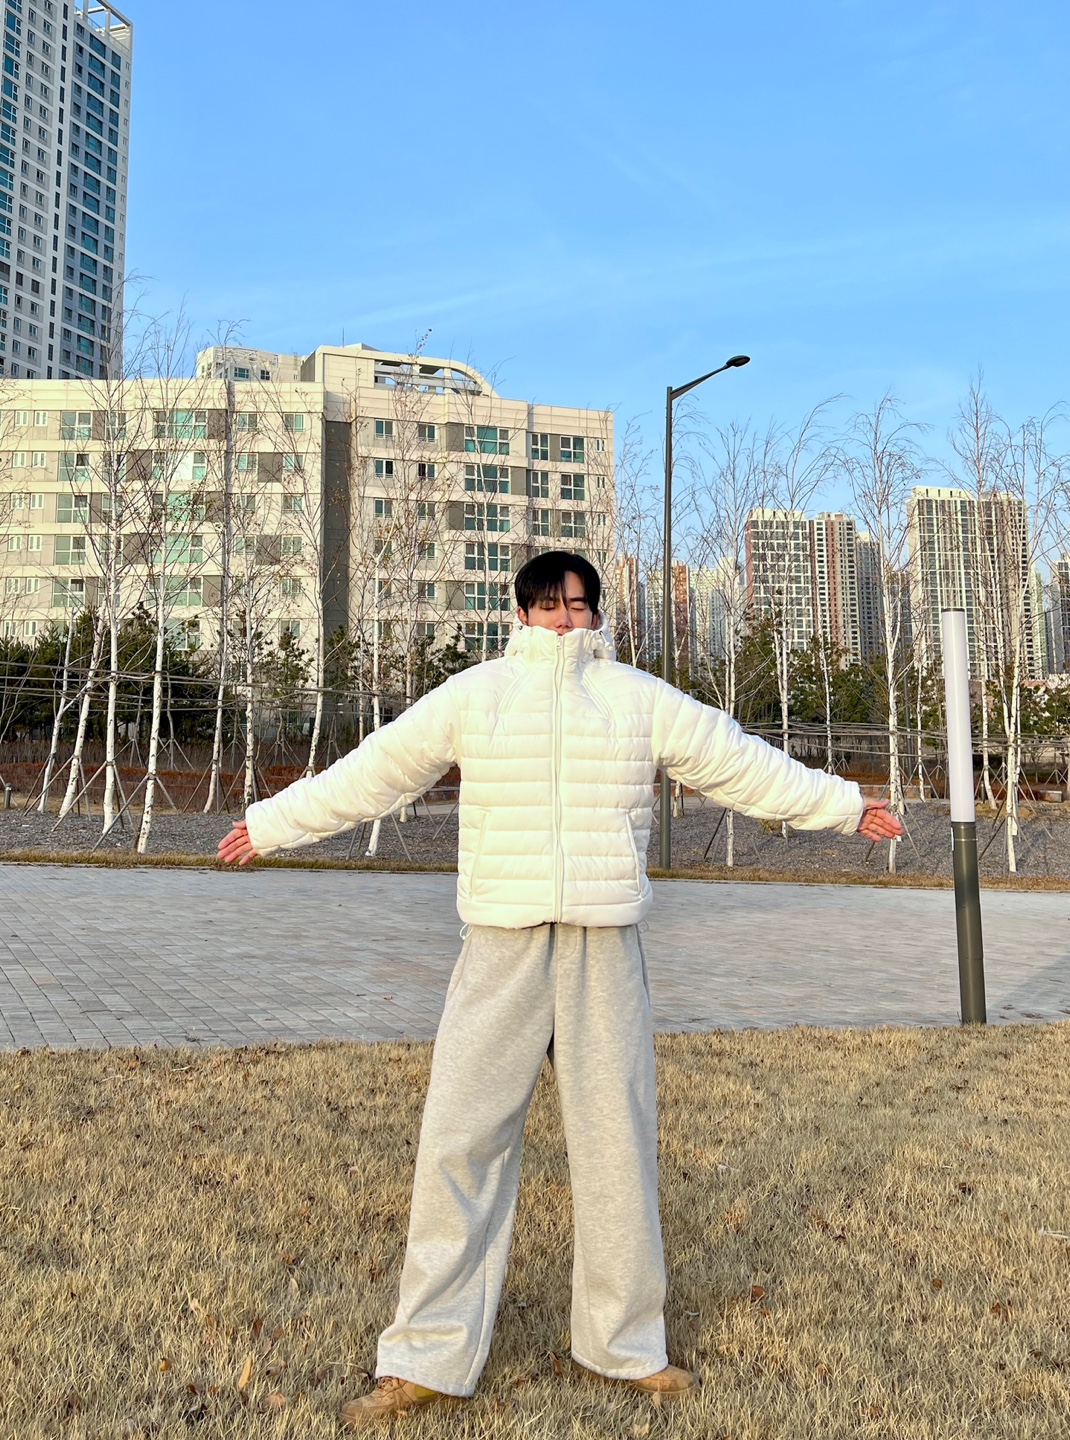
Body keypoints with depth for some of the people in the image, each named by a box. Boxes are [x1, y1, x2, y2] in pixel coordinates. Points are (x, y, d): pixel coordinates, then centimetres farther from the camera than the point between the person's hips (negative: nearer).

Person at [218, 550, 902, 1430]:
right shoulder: (474, 695, 5)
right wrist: (273, 824, 13)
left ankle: (627, 1345, 28)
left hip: (605, 952, 1)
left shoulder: (640, 698, 7)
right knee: (460, 1142, 0)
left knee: (618, 1143, 10)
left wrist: (844, 805, 20)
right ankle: (426, 1362, 13)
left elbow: (743, 764, 15)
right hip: (500, 952, -1)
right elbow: (372, 772, 10)